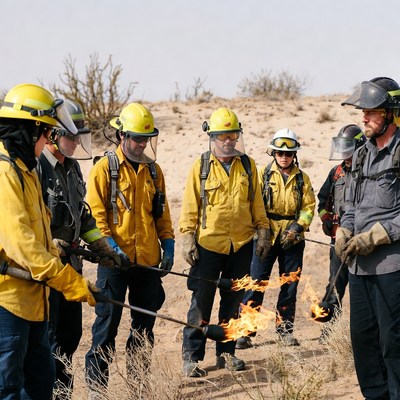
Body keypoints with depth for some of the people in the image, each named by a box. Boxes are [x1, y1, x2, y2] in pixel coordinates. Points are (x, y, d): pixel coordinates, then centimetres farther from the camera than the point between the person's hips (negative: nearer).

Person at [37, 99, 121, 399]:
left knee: (70, 333, 14)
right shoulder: (36, 167, -16)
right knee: (49, 338, -4)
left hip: (69, 262, 9)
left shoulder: (71, 166, 13)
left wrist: (103, 247, 18)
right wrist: (54, 246, -23)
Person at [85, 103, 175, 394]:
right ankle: (96, 385, 3)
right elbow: (95, 214, -9)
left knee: (145, 323, 12)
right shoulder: (104, 168, -5)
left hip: (148, 261, 5)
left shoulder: (153, 170, 12)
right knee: (108, 323, -2)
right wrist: (109, 246, -18)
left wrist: (168, 246, 7)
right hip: (116, 260, -5)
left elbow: (161, 213, 16)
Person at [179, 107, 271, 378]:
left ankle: (226, 353, 21)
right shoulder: (201, 167, -2)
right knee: (201, 302, -1)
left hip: (241, 245, 3)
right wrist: (188, 238, -6)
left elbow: (257, 203, 12)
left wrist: (263, 232, 8)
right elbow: (191, 206, -1)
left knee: (233, 301, 11)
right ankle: (192, 357, 5)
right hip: (208, 244, -3)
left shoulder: (248, 165, 7)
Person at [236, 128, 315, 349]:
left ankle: (285, 328, 21)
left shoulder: (302, 178, 8)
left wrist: (298, 226, -11)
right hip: (266, 237, -2)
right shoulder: (264, 174, 2)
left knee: (290, 285, 9)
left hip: (292, 239, 3)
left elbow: (309, 206, 5)